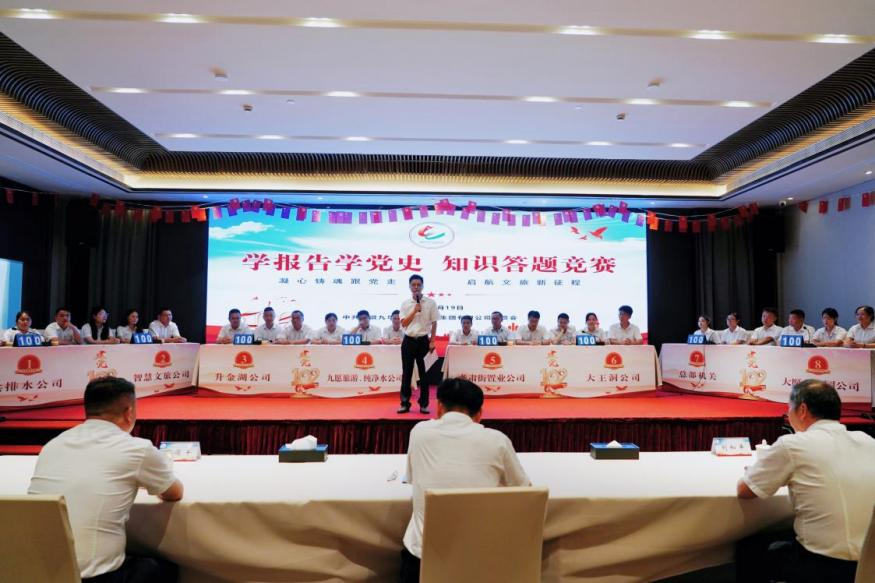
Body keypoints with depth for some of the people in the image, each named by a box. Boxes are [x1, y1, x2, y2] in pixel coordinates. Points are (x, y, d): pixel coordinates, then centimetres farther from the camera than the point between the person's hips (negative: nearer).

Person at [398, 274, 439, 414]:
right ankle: (405, 403, 13)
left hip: (423, 340, -1)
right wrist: (415, 310, -13)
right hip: (408, 340, 1)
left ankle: (424, 404, 12)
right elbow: (403, 324, -4)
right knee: (406, 372, 5)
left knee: (424, 373, 3)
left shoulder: (430, 302, 0)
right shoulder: (405, 303, 3)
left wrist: (432, 341, -5)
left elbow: (434, 323, 1)